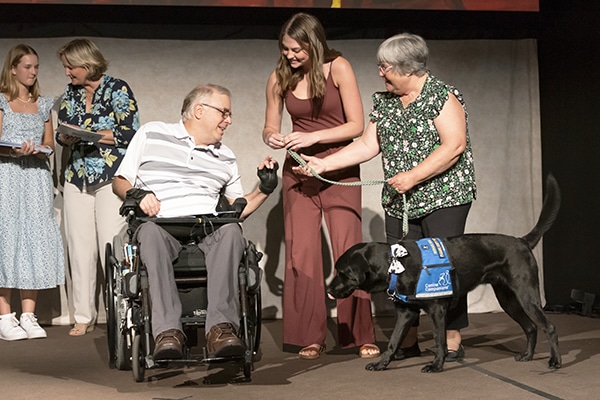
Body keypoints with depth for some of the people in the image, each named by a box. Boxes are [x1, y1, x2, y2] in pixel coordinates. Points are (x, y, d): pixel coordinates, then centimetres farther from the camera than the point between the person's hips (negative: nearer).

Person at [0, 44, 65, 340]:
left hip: (36, 179, 4)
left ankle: (28, 316, 2)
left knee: (35, 238, -2)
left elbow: (50, 144, 14)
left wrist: (39, 150, -8)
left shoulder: (43, 105, 17)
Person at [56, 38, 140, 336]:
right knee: (79, 247, 3)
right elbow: (61, 131, 19)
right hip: (77, 177, 5)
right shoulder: (70, 93, 14)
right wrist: (65, 138, -5)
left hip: (111, 177, -5)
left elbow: (130, 133, -9)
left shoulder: (117, 89, -3)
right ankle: (84, 316, 10)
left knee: (111, 245, -8)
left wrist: (87, 134, -12)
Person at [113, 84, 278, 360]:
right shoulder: (151, 134, 18)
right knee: (151, 232, -39)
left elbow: (238, 209, 27)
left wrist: (264, 189, 11)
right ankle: (168, 332, -48)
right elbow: (120, 182, 16)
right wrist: (137, 194, -5)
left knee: (231, 230, -34)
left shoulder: (225, 157, 28)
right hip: (162, 225, -2)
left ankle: (221, 328, -44)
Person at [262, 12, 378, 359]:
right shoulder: (279, 79, 1)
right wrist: (272, 137, -13)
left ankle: (361, 335, 1)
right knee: (301, 253, -1)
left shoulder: (338, 68, -8)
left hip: (339, 170, -3)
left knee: (349, 250, -7)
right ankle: (310, 337, 6)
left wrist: (312, 137, -20)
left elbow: (357, 125, -10)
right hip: (298, 172, 3)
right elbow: (270, 127, 11)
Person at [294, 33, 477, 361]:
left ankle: (452, 342, 3)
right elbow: (368, 146, 13)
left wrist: (413, 176, -20)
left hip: (443, 198, -6)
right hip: (399, 203, 7)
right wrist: (324, 163, 5)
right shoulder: (384, 102, 12)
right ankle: (408, 341, 15)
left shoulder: (442, 96, -9)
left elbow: (454, 145, -17)